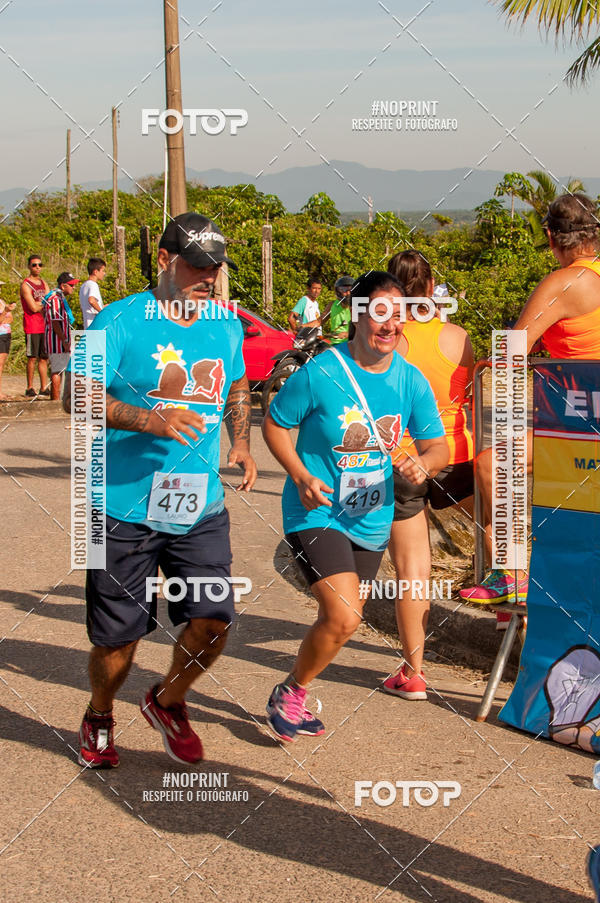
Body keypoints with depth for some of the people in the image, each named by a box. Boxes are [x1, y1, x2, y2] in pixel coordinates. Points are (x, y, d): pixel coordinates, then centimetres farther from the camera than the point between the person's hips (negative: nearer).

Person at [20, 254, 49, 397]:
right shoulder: (25, 285, -6)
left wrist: (39, 303, -12)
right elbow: (33, 307, -14)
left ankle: (44, 388, 11)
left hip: (44, 325, 7)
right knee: (32, 358, -5)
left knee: (44, 358, 7)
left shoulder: (43, 283, 16)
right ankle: (29, 388, 2)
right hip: (32, 326, -6)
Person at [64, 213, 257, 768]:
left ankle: (168, 702, 26)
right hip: (126, 509, -4)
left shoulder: (227, 327, 10)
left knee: (212, 621, -6)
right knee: (118, 635, 5)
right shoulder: (119, 322, -8)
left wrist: (241, 443, 10)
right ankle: (100, 719, 36)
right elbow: (78, 395, -15)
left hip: (201, 510, 4)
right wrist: (149, 419, -29)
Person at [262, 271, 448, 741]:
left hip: (372, 521, 6)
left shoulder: (411, 381, -2)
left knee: (342, 620, 16)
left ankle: (296, 695, 40)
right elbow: (275, 424, -5)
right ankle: (289, 694, 7)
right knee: (342, 618, -19)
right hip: (317, 512, -6)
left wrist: (425, 463, -20)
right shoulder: (319, 373, -16)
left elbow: (437, 445, 3)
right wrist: (302, 477, -18)